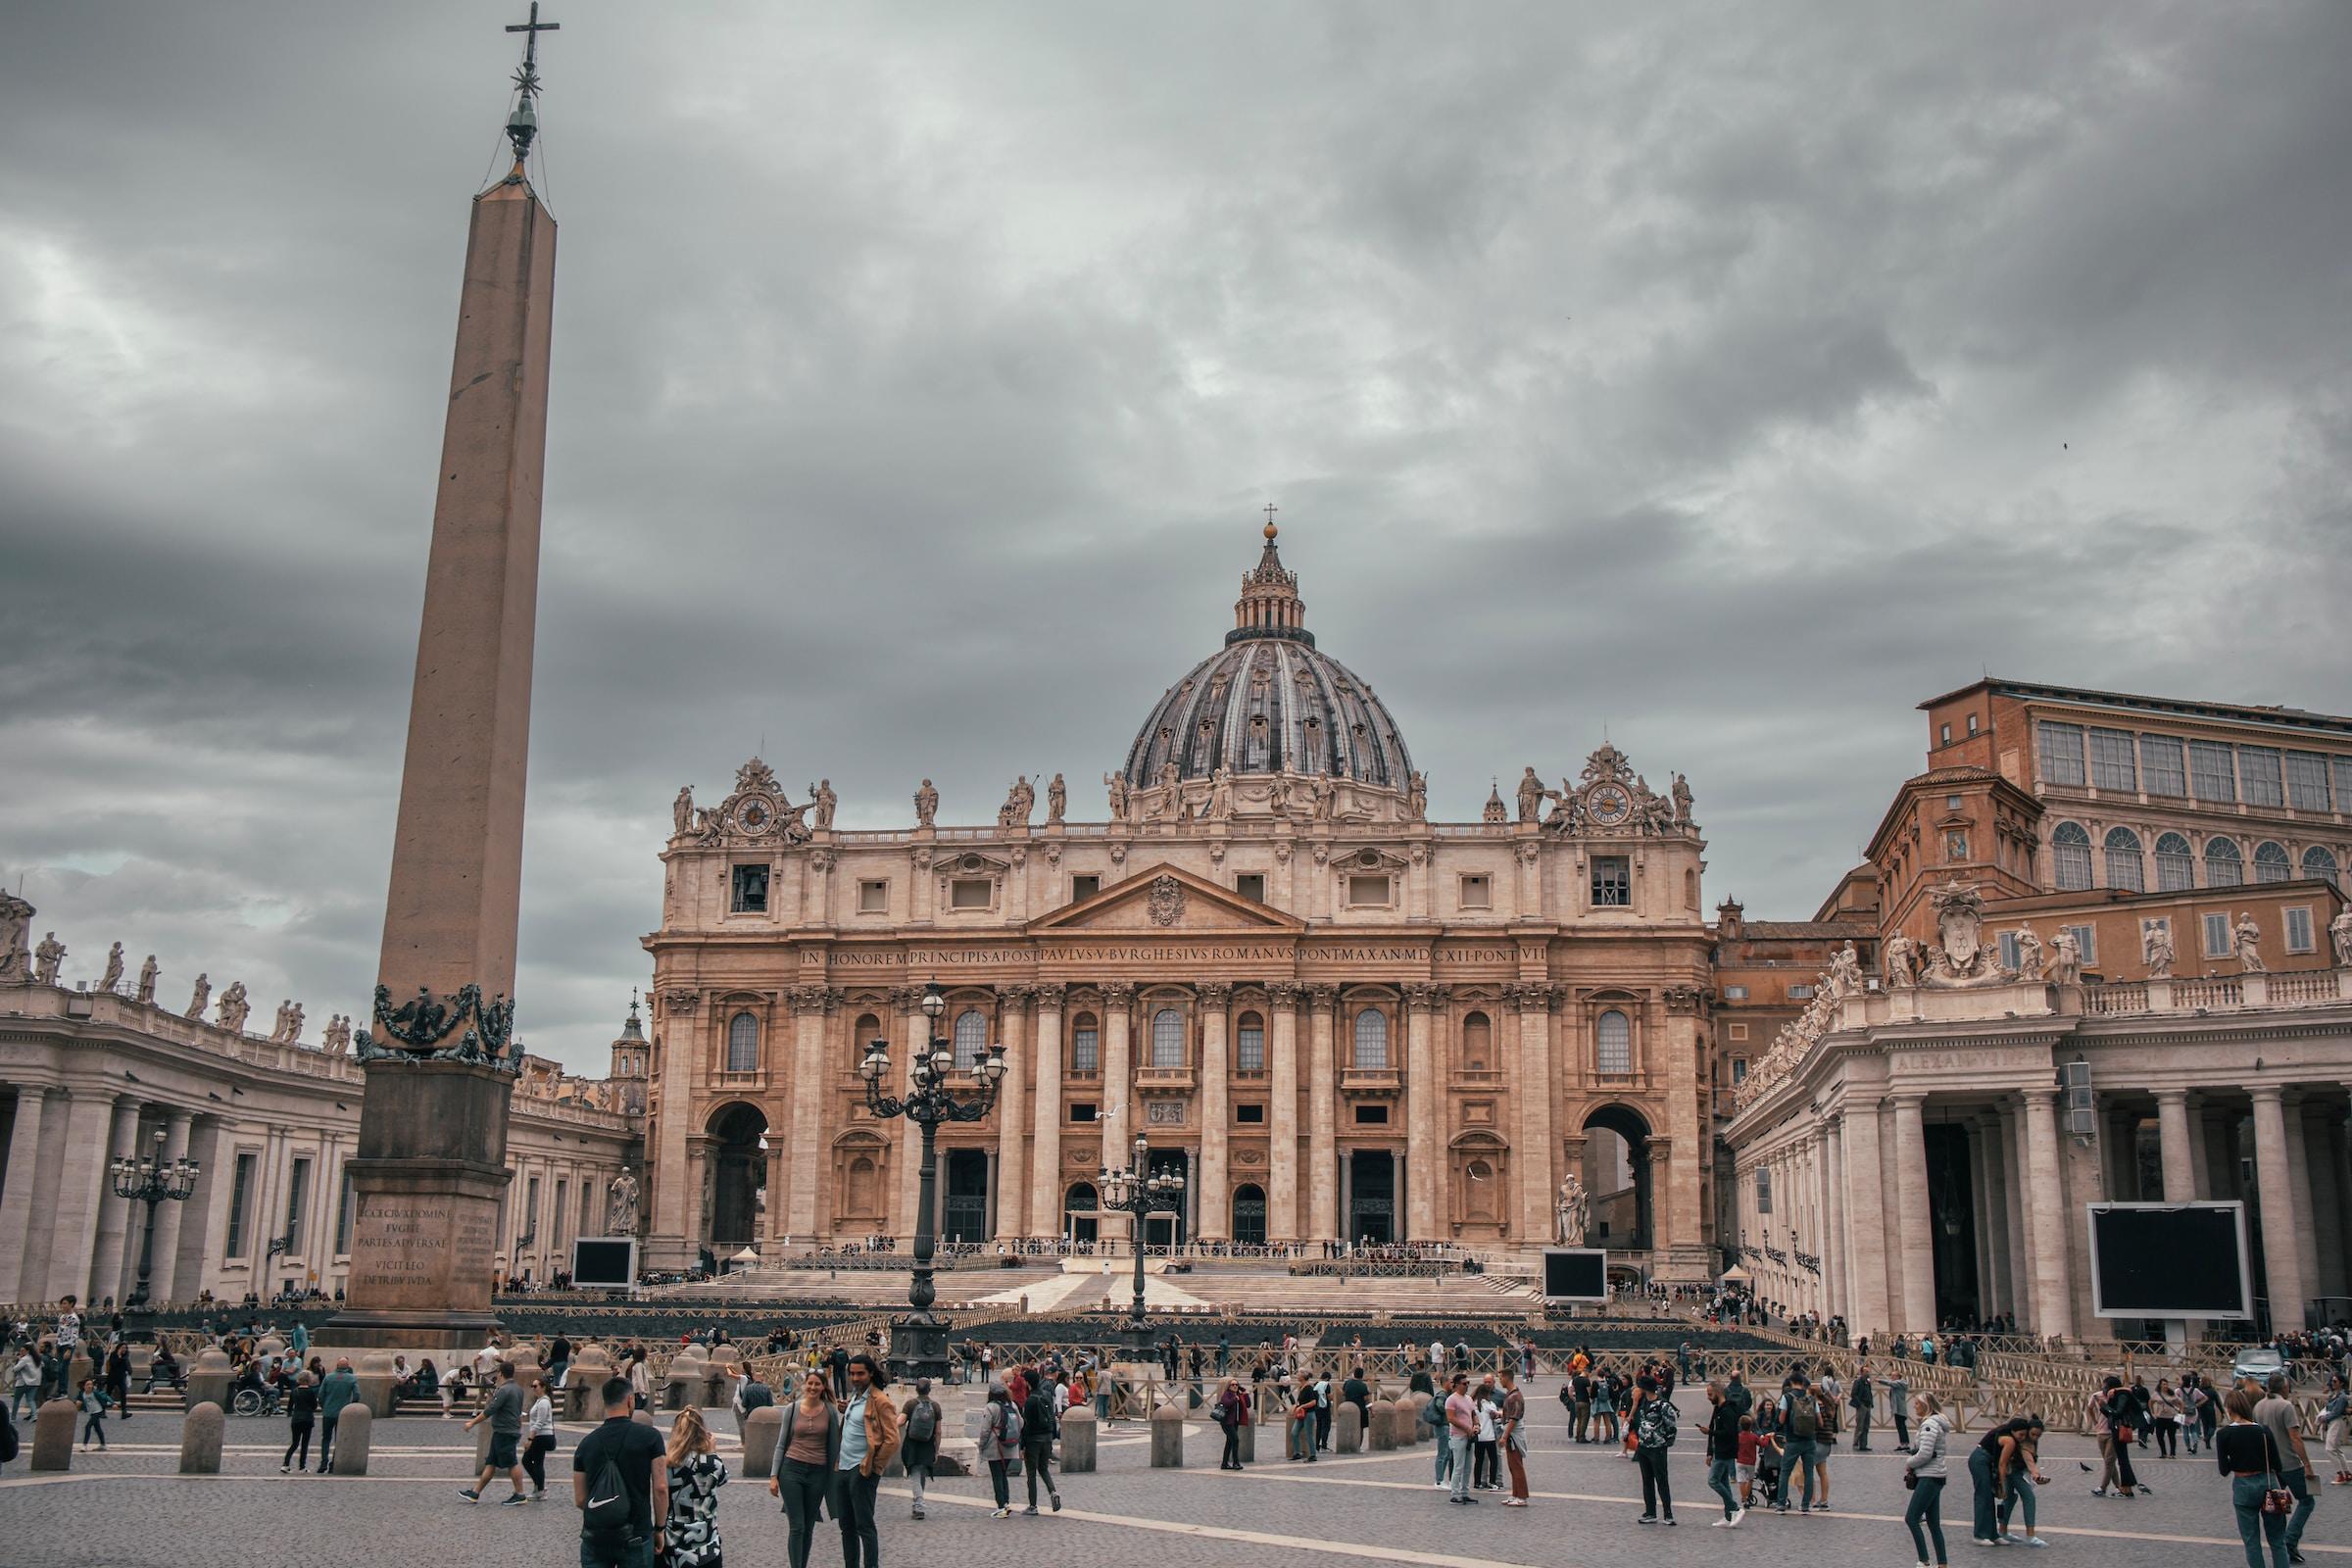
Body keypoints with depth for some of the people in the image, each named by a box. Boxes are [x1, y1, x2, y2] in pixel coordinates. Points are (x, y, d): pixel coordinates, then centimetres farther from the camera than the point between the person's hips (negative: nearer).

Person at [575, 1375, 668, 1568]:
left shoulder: (586, 1443, 2)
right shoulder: (649, 1437, -8)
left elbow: (580, 1500, 4)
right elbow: (661, 1488, -10)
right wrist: (659, 1528, 1)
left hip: (594, 1538, 3)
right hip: (635, 1538, -3)